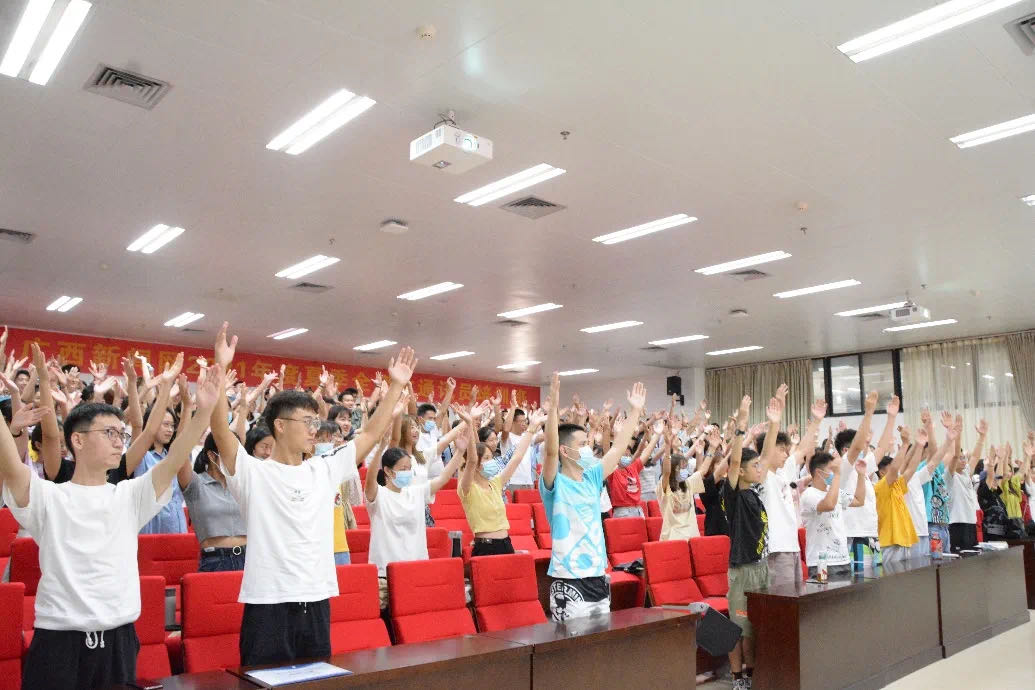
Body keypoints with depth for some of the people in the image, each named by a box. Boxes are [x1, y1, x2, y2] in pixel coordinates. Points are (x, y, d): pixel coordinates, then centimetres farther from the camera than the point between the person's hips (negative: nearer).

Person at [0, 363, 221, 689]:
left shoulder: (129, 496, 6)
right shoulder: (48, 497, -2)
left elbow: (174, 460, -6)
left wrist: (204, 410, -19)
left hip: (119, 639, 3)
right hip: (59, 641, -3)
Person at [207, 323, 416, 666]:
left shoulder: (324, 470, 8)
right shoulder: (253, 473, -6)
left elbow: (371, 434, 9)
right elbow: (220, 429, -19)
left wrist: (397, 385, 6)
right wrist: (220, 368, -29)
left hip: (317, 602, 5)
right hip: (268, 603, -5)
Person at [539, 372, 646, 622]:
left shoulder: (592, 478, 9)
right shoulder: (555, 483, -10)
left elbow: (618, 447, 13)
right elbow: (550, 450, -27)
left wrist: (635, 410, 14)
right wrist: (553, 407, -35)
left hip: (598, 578, 7)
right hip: (568, 584, -7)